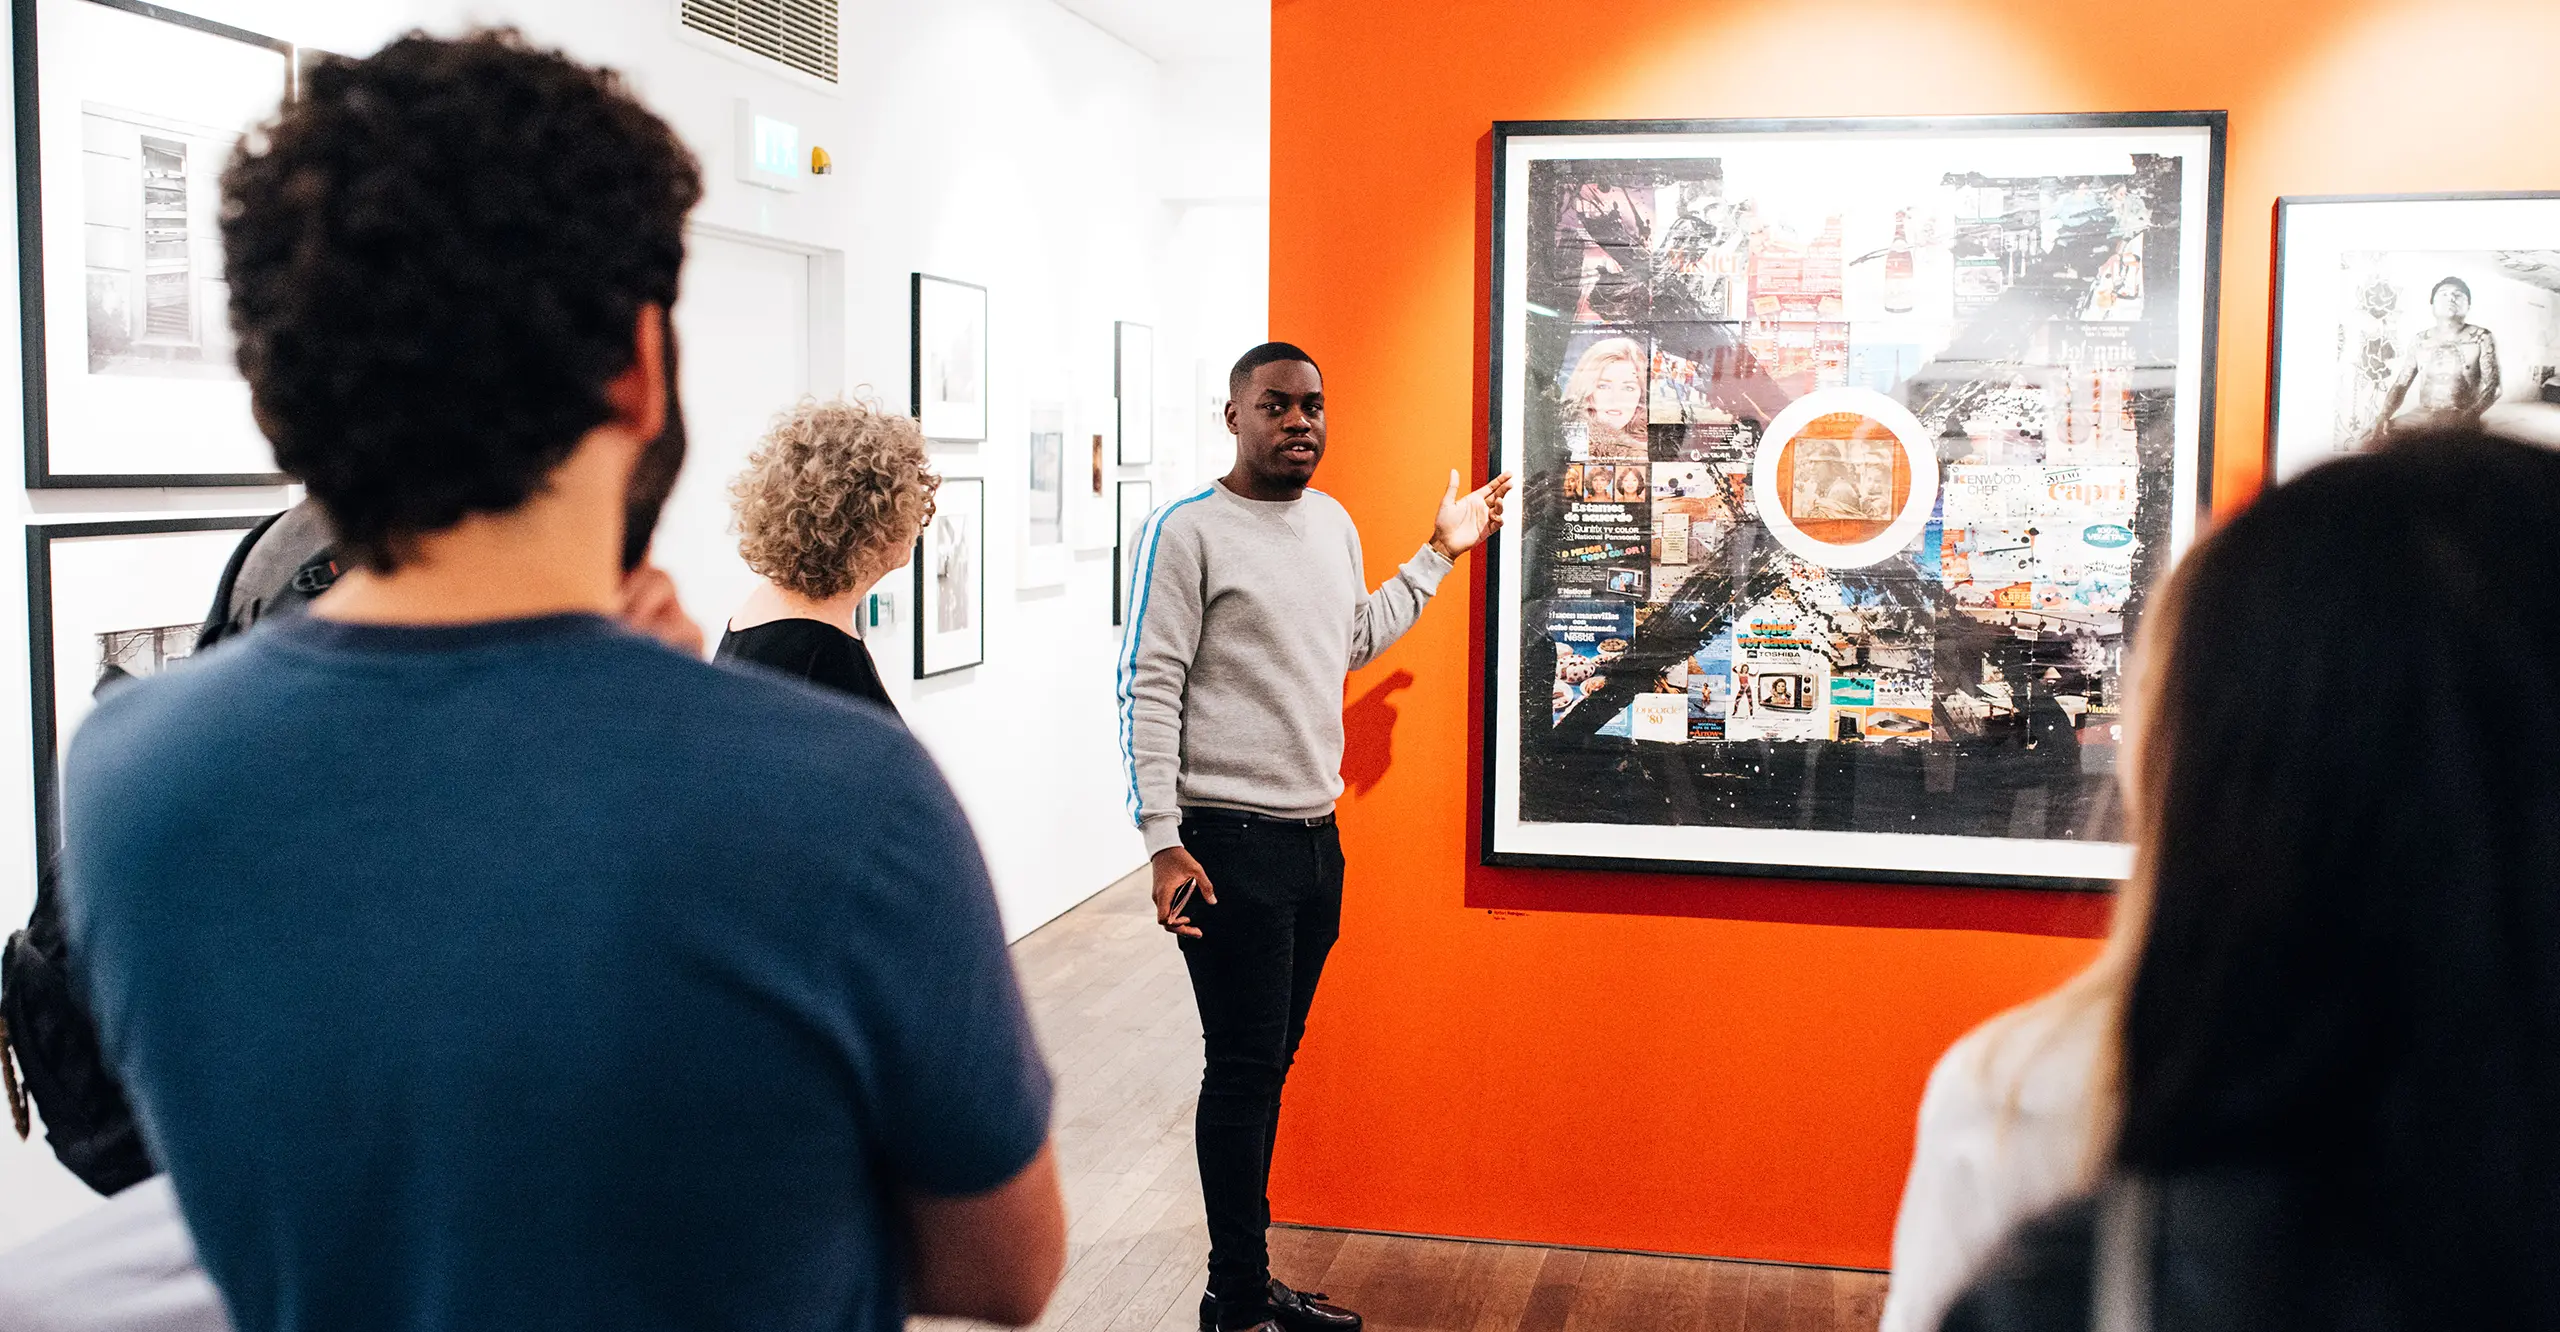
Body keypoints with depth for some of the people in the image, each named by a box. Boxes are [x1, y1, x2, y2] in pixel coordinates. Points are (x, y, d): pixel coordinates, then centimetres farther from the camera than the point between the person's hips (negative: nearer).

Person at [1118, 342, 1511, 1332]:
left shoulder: (1334, 523, 13)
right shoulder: (1187, 529, -11)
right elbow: (1148, 690, -14)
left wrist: (1440, 554, 27)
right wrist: (1163, 840, -20)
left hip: (1315, 838, 7)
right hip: (1229, 843, -7)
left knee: (1269, 1062, 13)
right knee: (1244, 1068, -2)